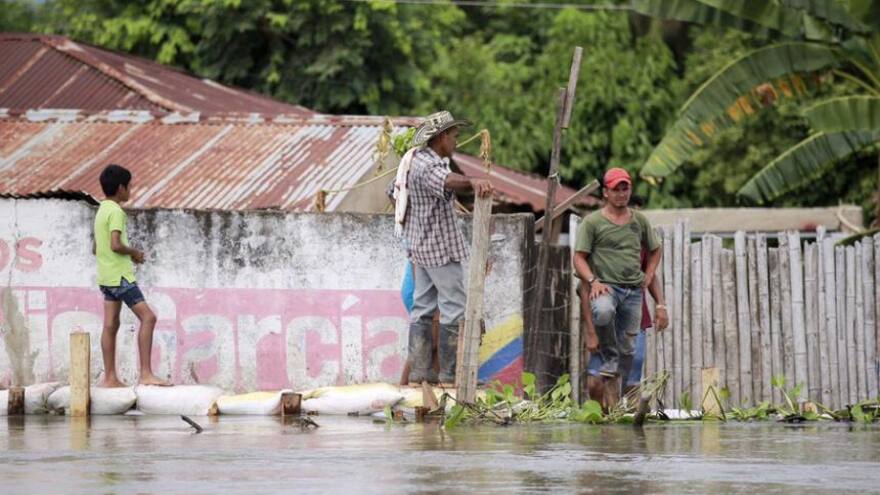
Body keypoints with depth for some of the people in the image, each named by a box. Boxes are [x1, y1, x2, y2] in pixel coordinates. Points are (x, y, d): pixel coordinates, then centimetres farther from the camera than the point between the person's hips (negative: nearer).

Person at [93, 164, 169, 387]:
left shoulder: (101, 211, 16)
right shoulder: (116, 212, -14)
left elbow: (95, 248, 21)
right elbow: (116, 245, -24)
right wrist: (134, 252, -6)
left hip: (107, 276, 10)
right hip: (120, 275, -10)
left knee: (111, 325, 9)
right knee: (147, 317, -10)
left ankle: (110, 378, 9)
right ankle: (146, 373, -16)